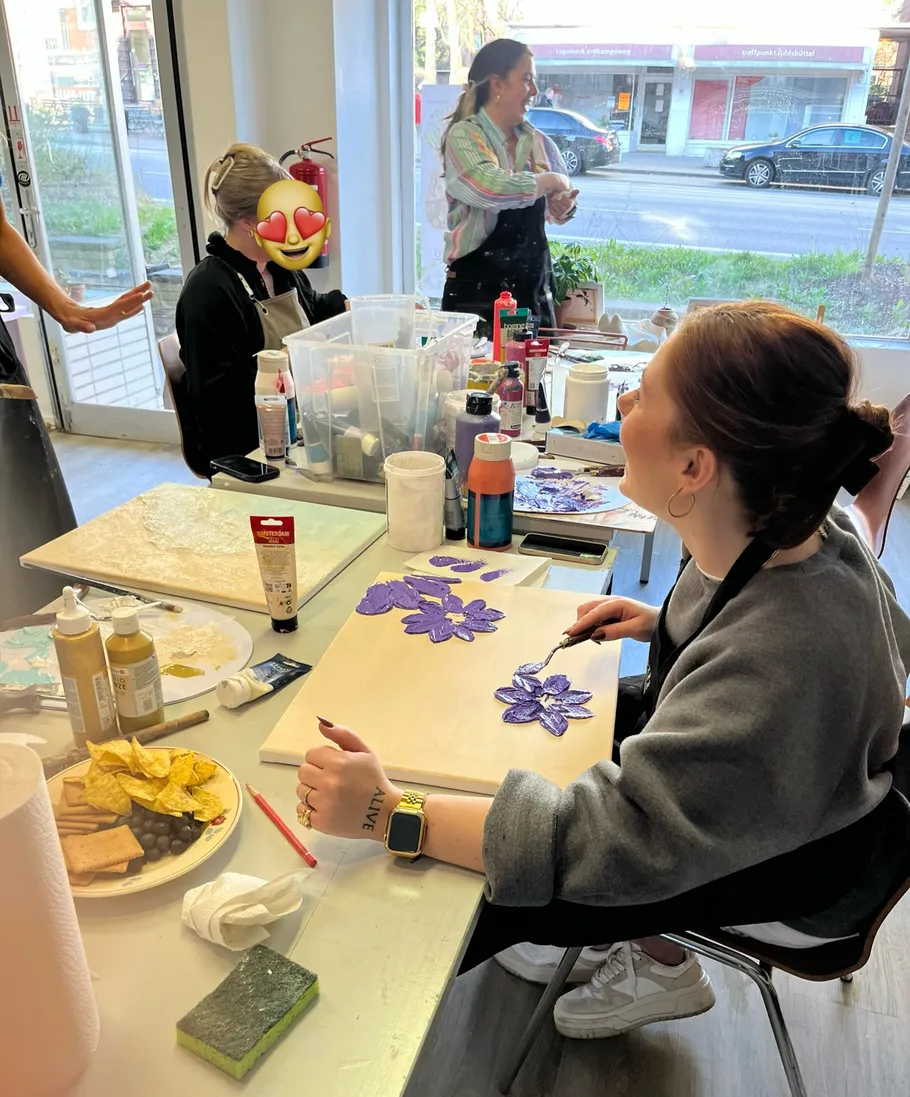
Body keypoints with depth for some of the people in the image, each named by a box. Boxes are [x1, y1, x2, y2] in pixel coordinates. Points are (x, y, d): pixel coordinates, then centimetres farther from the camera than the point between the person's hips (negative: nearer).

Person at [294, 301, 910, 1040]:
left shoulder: (785, 666, -44)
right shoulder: (787, 525, -19)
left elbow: (616, 836, -40)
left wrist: (389, 813, -40)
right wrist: (663, 625, -10)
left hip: (786, 868, -7)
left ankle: (654, 966, 27)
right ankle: (541, 931, 30)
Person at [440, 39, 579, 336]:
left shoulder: (538, 142, 9)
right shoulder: (464, 136, -8)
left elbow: (557, 204, 21)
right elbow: (493, 188, -27)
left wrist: (564, 208, -3)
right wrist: (551, 180, -11)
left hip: (534, 287, 5)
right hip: (477, 289, -5)